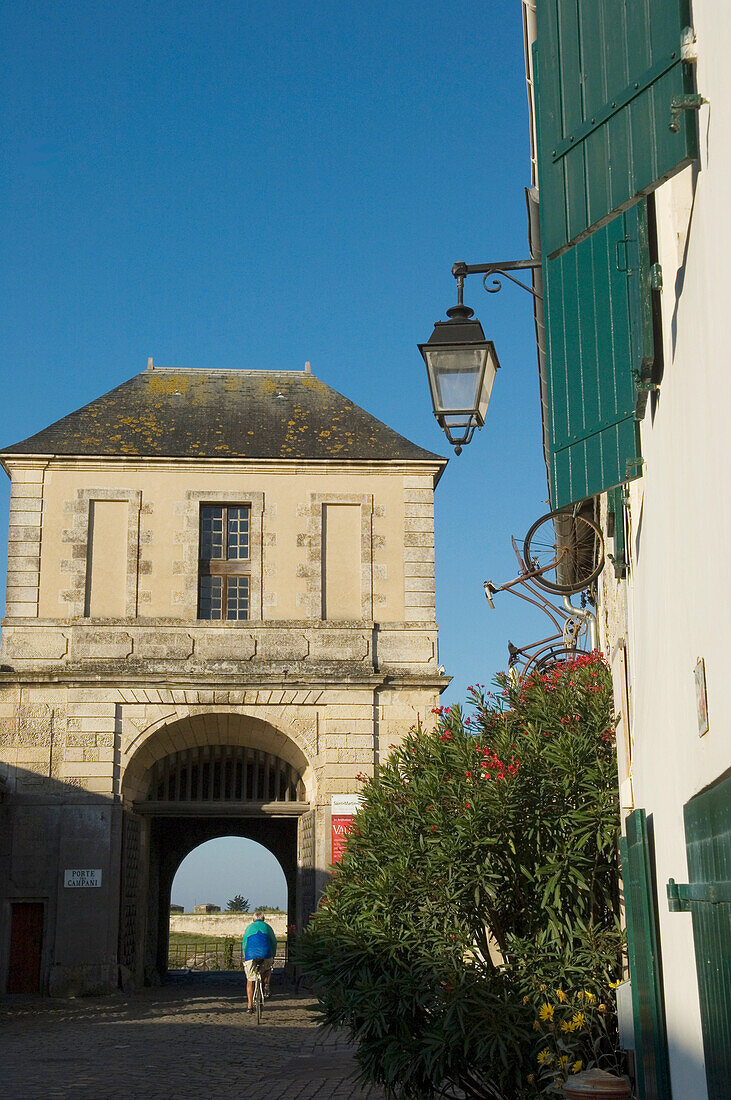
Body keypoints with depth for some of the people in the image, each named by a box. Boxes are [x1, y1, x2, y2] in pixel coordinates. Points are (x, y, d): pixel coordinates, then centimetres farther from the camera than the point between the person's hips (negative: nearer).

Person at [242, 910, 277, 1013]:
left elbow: (244, 944, 19)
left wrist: (245, 958, 26)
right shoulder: (267, 927, 19)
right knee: (267, 969, 33)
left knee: (250, 981, 12)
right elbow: (274, 942, 18)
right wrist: (273, 956, 27)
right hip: (266, 954, 0)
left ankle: (250, 1005, 5)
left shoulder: (249, 927, 20)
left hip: (251, 955, 0)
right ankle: (266, 985, 7)